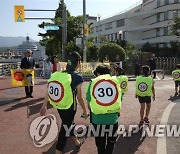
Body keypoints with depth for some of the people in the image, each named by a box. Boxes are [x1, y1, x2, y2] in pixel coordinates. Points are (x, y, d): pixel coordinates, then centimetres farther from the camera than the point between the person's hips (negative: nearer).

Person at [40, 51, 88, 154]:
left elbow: (49, 91, -1)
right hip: (69, 108, -6)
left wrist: (44, 105, 9)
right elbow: (79, 97, -13)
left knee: (69, 124, 26)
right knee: (64, 129, 8)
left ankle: (77, 143, 48)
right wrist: (85, 111, 0)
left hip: (59, 107, 6)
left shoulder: (58, 75, -2)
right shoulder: (77, 77, -17)